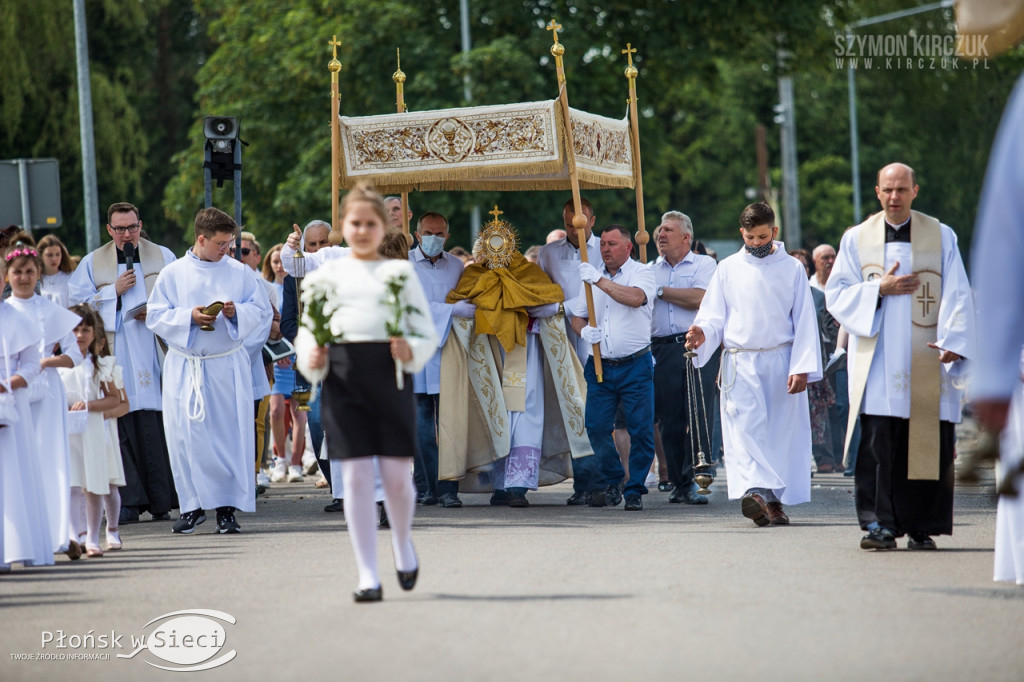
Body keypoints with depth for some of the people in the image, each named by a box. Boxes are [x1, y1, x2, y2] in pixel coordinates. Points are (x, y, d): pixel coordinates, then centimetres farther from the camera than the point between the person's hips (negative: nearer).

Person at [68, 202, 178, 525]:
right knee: (124, 424, -8)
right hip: (115, 354, 0)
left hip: (155, 350, 0)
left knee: (158, 426, -6)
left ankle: (162, 500, -2)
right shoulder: (92, 263, 13)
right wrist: (114, 291, -3)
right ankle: (130, 501, -8)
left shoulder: (163, 257, 12)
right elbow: (77, 303, 7)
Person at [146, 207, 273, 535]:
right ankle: (193, 505, 7)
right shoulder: (172, 274, 4)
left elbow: (262, 311, 6)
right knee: (186, 435, -2)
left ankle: (227, 507, 2)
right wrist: (189, 317, -14)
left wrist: (236, 312, -13)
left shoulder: (240, 272, 6)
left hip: (228, 367, 0)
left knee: (230, 433, -3)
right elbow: (156, 317, 1)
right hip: (185, 368, 0)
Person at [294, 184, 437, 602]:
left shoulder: (400, 272, 13)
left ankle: (402, 543, 26)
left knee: (396, 473, -5)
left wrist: (411, 351, -11)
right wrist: (311, 358, -9)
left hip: (389, 373, 0)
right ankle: (368, 575, 0)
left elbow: (427, 333, 11)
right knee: (356, 476, -4)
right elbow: (306, 331, 13)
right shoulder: (324, 275, 15)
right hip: (342, 376, 0)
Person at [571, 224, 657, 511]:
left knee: (641, 430, -5)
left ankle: (635, 490, 4)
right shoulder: (591, 277, 15)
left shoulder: (641, 273, 0)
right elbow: (577, 316, 17)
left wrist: (600, 281, -23)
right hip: (599, 366, 4)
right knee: (596, 428, -1)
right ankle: (608, 485, 14)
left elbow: (635, 298, -21)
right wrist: (584, 330, -5)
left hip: (635, 366, -4)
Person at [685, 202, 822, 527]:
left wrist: (802, 367, -5)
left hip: (781, 362, 0)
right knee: (745, 427, -15)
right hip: (740, 362, 0)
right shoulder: (728, 269, 9)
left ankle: (776, 500, 6)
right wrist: (703, 333, -15)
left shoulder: (792, 268, 6)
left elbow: (804, 321, 4)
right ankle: (755, 491, -29)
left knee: (782, 430, -1)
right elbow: (714, 316, 9)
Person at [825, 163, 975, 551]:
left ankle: (921, 527, 6)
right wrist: (880, 290, -9)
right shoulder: (856, 239, 10)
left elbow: (957, 296, 0)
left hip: (926, 360, 0)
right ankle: (880, 525, -9)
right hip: (876, 362, 0)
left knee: (927, 444, -2)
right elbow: (837, 294, 6)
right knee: (876, 445, -10)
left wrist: (953, 341, -15)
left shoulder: (941, 237, 7)